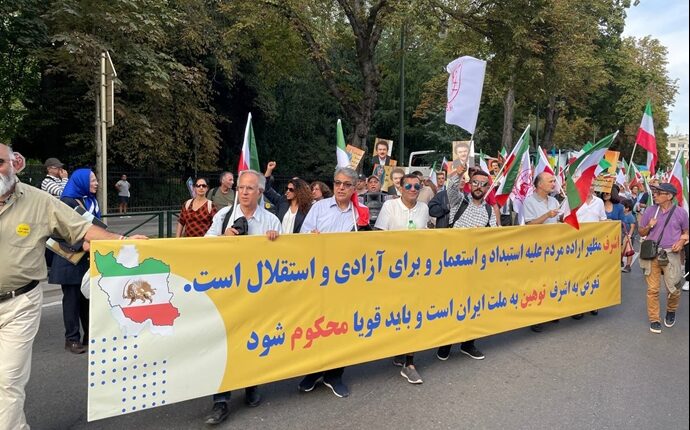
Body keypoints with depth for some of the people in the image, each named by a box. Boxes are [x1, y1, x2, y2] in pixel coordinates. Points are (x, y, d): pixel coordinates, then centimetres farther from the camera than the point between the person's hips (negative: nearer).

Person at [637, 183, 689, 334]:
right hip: (652, 254, 1)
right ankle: (654, 320, 14)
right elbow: (641, 232, 11)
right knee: (652, 289, 1)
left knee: (674, 288, 2)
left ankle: (671, 312, 32)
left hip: (671, 255, -1)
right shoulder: (650, 210, 4)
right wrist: (649, 226, -9)